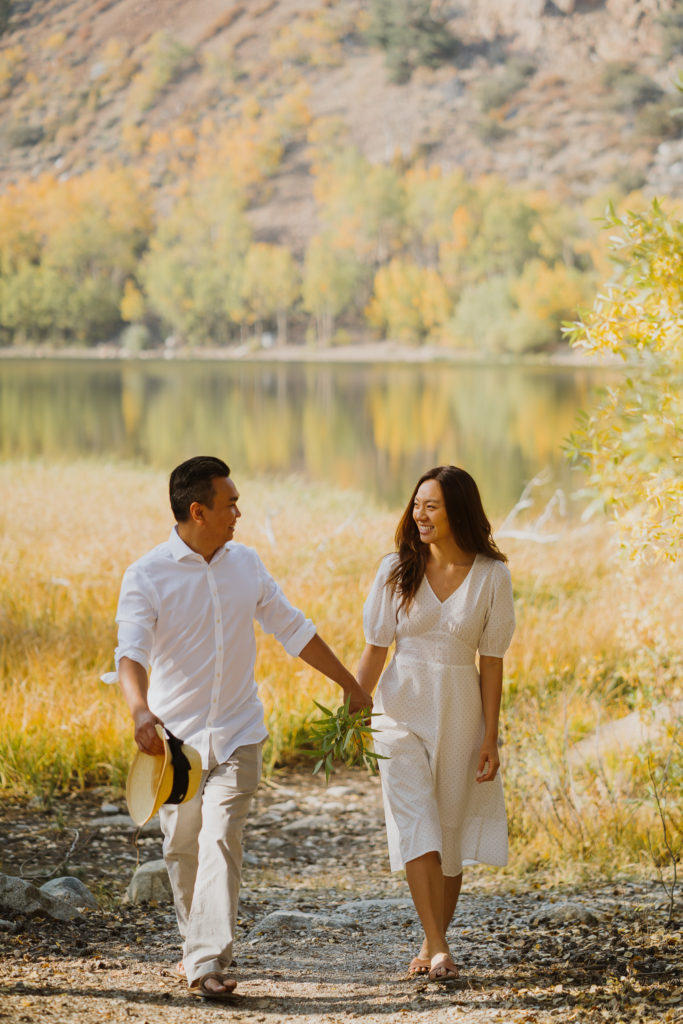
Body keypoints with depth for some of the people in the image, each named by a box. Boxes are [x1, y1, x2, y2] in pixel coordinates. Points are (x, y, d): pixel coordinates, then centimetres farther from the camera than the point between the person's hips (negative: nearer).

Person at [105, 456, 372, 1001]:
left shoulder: (245, 563, 4)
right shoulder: (146, 576, -10)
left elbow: (294, 629, 14)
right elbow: (131, 651, -24)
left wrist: (352, 685, 18)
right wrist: (140, 709, -43)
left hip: (236, 733, 1)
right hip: (175, 735, -1)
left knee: (221, 840, -12)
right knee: (182, 848, 9)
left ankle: (209, 962, -16)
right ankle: (196, 943, 32)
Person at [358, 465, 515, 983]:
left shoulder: (492, 576, -3)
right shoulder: (397, 570, -1)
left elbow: (492, 660, -1)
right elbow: (376, 649, 2)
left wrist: (490, 737, -3)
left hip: (460, 711, 0)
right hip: (403, 708, 0)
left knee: (451, 833, 6)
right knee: (417, 828, -12)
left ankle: (432, 945, 19)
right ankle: (439, 949, -15)